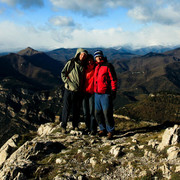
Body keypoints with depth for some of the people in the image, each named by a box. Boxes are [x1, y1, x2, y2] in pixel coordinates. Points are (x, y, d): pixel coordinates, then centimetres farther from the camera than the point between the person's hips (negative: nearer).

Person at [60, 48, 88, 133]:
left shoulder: (83, 66, 10)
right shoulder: (70, 63, -4)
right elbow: (63, 73, -3)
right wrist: (67, 82, -12)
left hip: (78, 91, 4)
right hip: (69, 90, -4)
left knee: (77, 110, 9)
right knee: (66, 109, 1)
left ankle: (75, 126, 22)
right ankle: (63, 126, 12)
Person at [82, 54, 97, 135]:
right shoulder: (84, 69, 10)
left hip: (92, 92, -3)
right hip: (84, 92, 3)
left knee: (92, 112, -5)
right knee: (85, 112, 6)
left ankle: (93, 129, 3)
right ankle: (88, 127, 21)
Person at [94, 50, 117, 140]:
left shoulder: (108, 66, -5)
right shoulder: (96, 67, 16)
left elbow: (113, 79, -7)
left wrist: (113, 91, -11)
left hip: (105, 94, -7)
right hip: (97, 93, 7)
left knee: (107, 113, -7)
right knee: (98, 113, 9)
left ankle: (110, 131, 4)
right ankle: (103, 129, 22)